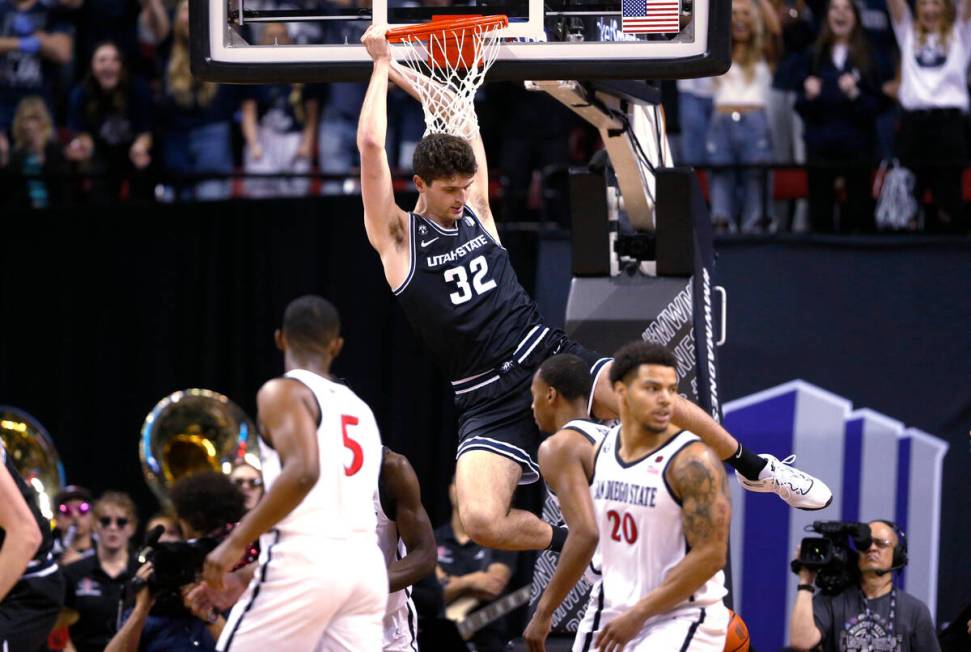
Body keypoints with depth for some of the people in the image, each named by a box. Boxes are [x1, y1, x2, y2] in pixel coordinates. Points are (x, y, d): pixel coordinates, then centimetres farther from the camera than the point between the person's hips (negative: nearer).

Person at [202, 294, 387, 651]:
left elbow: (303, 471, -20)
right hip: (365, 566, 7)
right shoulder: (359, 408, 23)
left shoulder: (283, 392, -1)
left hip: (306, 560, -7)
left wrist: (237, 541, -15)